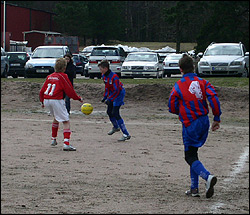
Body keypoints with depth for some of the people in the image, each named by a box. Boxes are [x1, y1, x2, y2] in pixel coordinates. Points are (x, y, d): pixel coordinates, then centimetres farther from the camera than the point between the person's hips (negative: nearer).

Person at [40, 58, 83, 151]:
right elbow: (70, 91, -5)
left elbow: (42, 91, 18)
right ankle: (66, 144, -21)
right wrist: (79, 98, 10)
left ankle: (53, 139, 37)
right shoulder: (63, 76, -3)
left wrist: (42, 102, 34)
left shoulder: (50, 76, 16)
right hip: (57, 100, -7)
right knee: (66, 121, -6)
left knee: (56, 118, 31)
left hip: (46, 100, 7)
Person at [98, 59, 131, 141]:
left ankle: (126, 134, -16)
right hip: (112, 93, 9)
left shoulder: (114, 77, -29)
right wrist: (105, 97, 9)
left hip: (119, 94, -9)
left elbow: (116, 90, -28)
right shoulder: (104, 76, -1)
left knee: (115, 113, -17)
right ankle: (116, 127, 47)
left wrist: (109, 99, -30)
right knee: (109, 112, 18)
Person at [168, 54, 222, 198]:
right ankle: (194, 188, 15)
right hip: (204, 123, 5)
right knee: (193, 153, 18)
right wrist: (217, 118, -4)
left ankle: (208, 176, -27)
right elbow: (214, 98, -10)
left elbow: (172, 108, 0)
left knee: (190, 157, 1)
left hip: (190, 126, -5)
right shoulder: (202, 82, 2)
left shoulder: (178, 86, -6)